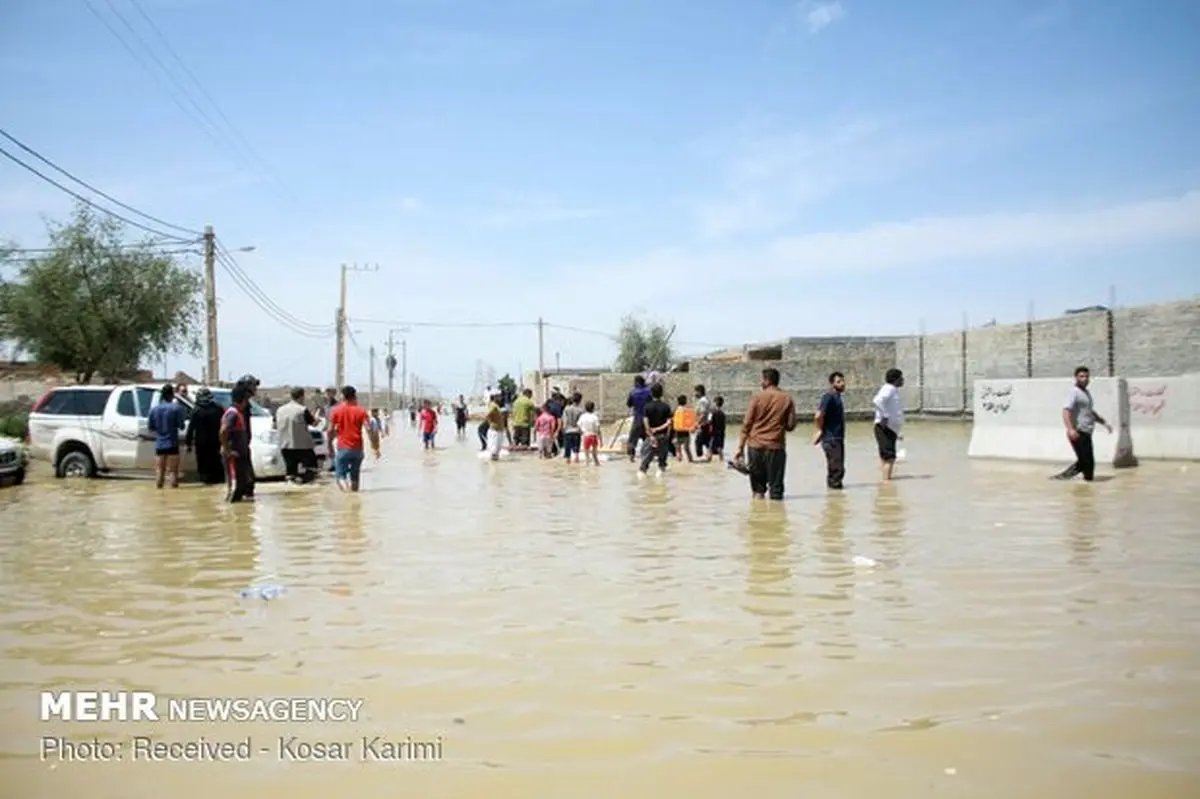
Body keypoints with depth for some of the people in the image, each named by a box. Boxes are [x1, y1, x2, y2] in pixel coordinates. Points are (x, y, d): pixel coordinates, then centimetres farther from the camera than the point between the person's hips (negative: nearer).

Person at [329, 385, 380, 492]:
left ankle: (344, 486, -25)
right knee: (355, 475, 15)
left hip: (343, 448, -1)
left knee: (341, 475, 4)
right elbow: (369, 429, -9)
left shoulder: (336, 411, 0)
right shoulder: (360, 410, 0)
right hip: (357, 448, 1)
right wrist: (375, 448, -5)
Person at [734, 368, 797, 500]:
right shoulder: (787, 398, 2)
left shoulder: (757, 397, -1)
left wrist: (741, 447, 1)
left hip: (755, 445, 0)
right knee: (776, 489, 3)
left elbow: (747, 424, -2)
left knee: (757, 487, 12)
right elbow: (791, 425, 2)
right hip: (776, 446, 0)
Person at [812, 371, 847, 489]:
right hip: (831, 439, -9)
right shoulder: (829, 396, -14)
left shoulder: (838, 397, 15)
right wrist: (821, 430, -9)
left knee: (839, 468, 14)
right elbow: (819, 416, -24)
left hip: (838, 438, 9)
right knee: (836, 469, -6)